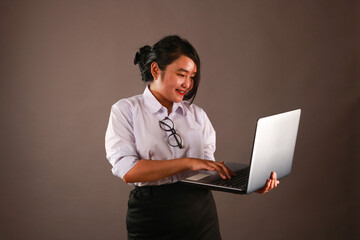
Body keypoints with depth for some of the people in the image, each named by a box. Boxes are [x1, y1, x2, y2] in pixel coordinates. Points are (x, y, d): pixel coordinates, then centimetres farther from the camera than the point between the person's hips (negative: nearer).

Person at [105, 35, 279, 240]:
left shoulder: (197, 114, 7)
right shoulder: (126, 110, -3)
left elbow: (209, 172, 5)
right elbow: (128, 171, -16)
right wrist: (189, 162, -21)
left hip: (201, 213, 4)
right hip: (152, 216, -3)